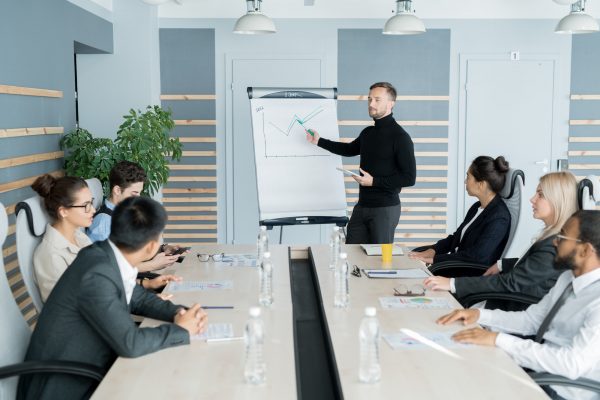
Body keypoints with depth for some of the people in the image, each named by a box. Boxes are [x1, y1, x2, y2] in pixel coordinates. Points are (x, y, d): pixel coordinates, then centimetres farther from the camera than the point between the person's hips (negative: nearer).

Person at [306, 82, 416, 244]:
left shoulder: (400, 137, -13)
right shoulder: (368, 133, 10)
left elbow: (409, 178, -16)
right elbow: (350, 149, 30)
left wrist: (374, 181, -19)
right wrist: (319, 141, 24)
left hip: (385, 208, -7)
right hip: (362, 206, 7)